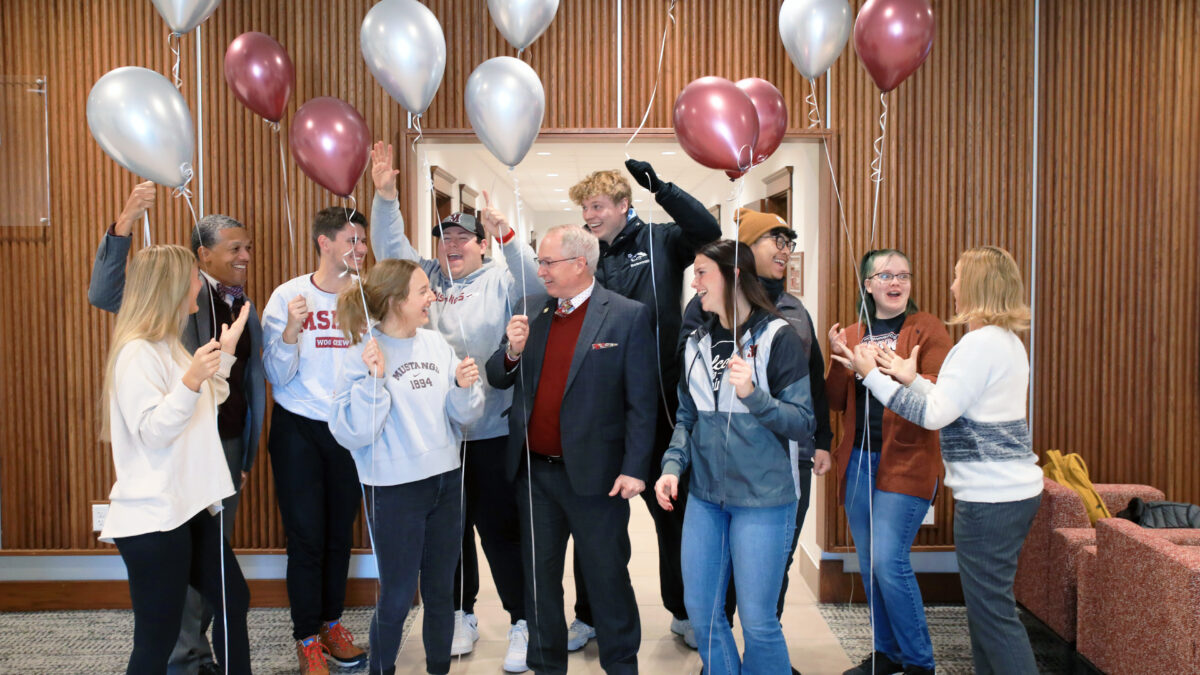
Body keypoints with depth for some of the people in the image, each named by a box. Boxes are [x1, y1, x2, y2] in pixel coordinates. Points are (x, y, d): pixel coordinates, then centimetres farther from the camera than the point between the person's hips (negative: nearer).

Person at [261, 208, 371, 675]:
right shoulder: (288, 296, -7)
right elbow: (278, 376, -10)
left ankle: (332, 622, 31)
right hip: (299, 430, -2)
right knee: (306, 536, 2)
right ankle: (306, 637, 19)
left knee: (340, 533, 13)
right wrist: (291, 330, -25)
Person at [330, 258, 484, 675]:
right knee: (397, 597, 9)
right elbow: (352, 433, -17)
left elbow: (464, 416, 4)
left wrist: (465, 387, -15)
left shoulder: (436, 344, 1)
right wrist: (374, 380, -25)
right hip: (394, 489, -4)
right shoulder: (362, 355, -12)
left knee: (440, 591, 17)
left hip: (446, 480, 5)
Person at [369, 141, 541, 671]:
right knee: (450, 528, 16)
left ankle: (521, 623, 18)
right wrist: (385, 195, -5)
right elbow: (389, 247, 8)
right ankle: (462, 616, 33)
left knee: (500, 528, 2)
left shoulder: (500, 281, -3)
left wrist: (506, 234, -33)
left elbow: (535, 284, -21)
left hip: (491, 431, -5)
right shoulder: (427, 277, 10)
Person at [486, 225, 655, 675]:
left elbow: (641, 401, -10)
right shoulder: (531, 311, 6)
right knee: (539, 575, 17)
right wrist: (512, 351, -12)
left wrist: (634, 469, -14)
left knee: (607, 577, 9)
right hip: (533, 471, 5)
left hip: (594, 475, -5)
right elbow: (497, 380, 8)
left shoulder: (628, 316, -8)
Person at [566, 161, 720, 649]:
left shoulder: (659, 241, -2)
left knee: (672, 507, 13)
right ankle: (587, 615, 30)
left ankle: (683, 612, 31)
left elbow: (708, 231, -20)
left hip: (658, 400, -2)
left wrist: (660, 186, -26)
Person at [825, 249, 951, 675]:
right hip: (858, 460, 5)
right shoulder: (853, 334, 12)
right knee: (869, 563, 11)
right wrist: (840, 359, -9)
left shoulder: (927, 329, -1)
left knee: (888, 561, -11)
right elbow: (837, 402, 7)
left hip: (905, 461, -5)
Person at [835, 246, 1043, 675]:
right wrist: (911, 378, 15)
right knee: (986, 609, 19)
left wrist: (873, 376, -14)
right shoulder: (1006, 341, 14)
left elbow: (934, 414, -21)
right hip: (1013, 490, 10)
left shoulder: (982, 342, -18)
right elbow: (957, 408, 15)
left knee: (994, 613, -2)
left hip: (990, 498, -10)